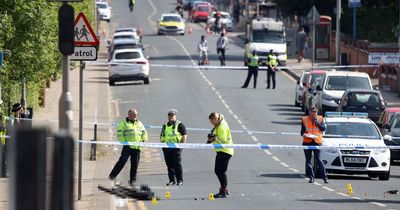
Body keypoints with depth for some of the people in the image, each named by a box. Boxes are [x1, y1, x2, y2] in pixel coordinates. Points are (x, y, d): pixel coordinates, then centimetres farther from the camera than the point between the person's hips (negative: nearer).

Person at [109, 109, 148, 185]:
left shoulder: (139, 123, 19)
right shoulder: (124, 123, 3)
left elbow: (144, 133, 24)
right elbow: (119, 133, -5)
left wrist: (143, 140, 8)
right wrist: (124, 141, -13)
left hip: (137, 147, 5)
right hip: (127, 146, -5)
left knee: (135, 165, 5)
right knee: (122, 161, -13)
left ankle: (132, 180, 12)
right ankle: (112, 175, -9)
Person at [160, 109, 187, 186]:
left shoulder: (180, 125, 2)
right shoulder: (165, 126, 19)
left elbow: (184, 135, -2)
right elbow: (162, 136, 26)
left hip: (176, 147, -6)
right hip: (166, 148, 6)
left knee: (177, 164, -8)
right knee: (169, 165, 5)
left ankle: (180, 180, -5)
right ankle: (172, 180, 10)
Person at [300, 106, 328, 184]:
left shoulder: (320, 119, 7)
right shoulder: (304, 119, 8)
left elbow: (323, 128, 0)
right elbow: (302, 131, 9)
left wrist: (317, 122, -10)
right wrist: (304, 134, -12)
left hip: (317, 141, -2)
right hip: (307, 142, 2)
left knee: (318, 160, -8)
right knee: (308, 160, 3)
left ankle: (325, 177, -6)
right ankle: (311, 177, 10)